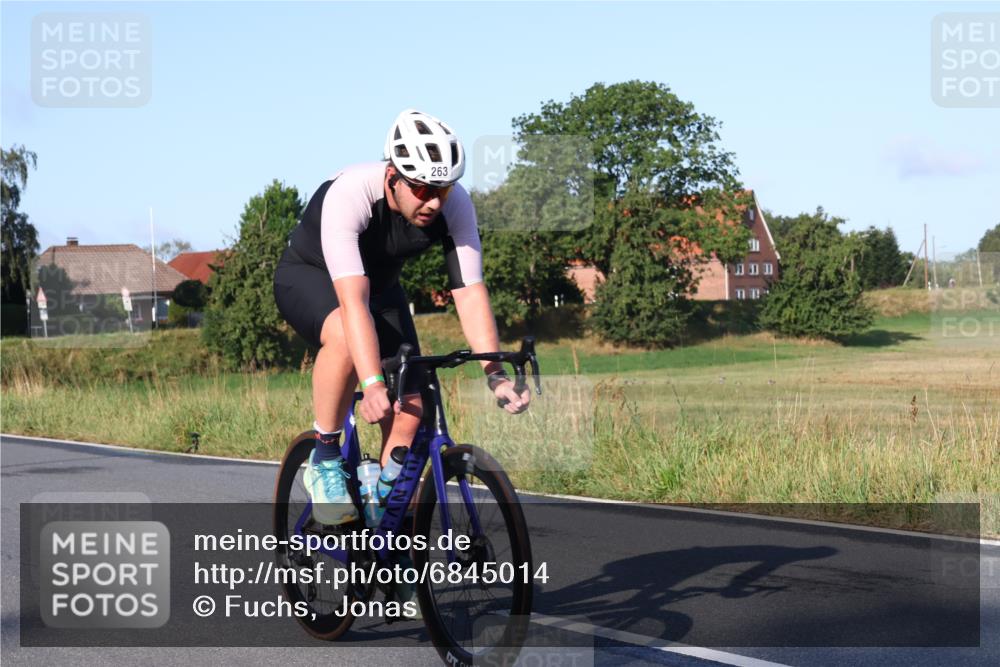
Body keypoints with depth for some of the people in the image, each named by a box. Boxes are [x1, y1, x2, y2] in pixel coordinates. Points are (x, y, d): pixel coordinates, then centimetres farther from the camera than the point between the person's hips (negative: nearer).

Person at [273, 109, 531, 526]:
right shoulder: (348, 195, -38)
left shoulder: (455, 205, -25)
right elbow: (353, 301, -46)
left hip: (380, 283, 5)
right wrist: (373, 384, -55)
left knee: (408, 413, -12)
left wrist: (495, 374, -36)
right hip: (309, 276, -4)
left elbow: (470, 293, -25)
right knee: (344, 337, -39)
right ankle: (323, 462, -18)